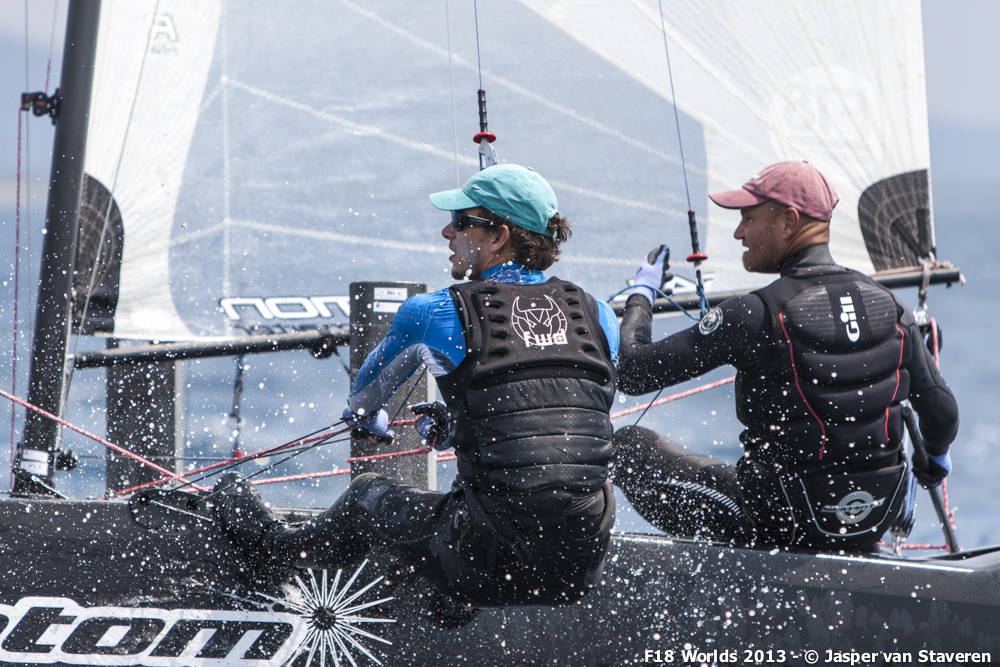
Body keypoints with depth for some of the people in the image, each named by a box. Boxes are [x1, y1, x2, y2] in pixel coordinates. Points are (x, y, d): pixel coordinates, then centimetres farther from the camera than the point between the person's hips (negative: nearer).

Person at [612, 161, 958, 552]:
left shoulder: (757, 316, -18)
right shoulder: (888, 307, -1)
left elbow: (634, 373, -14)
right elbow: (942, 413, 10)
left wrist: (641, 295, 6)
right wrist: (935, 459, 34)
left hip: (785, 522, -5)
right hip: (874, 525, 5)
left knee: (628, 445, 7)